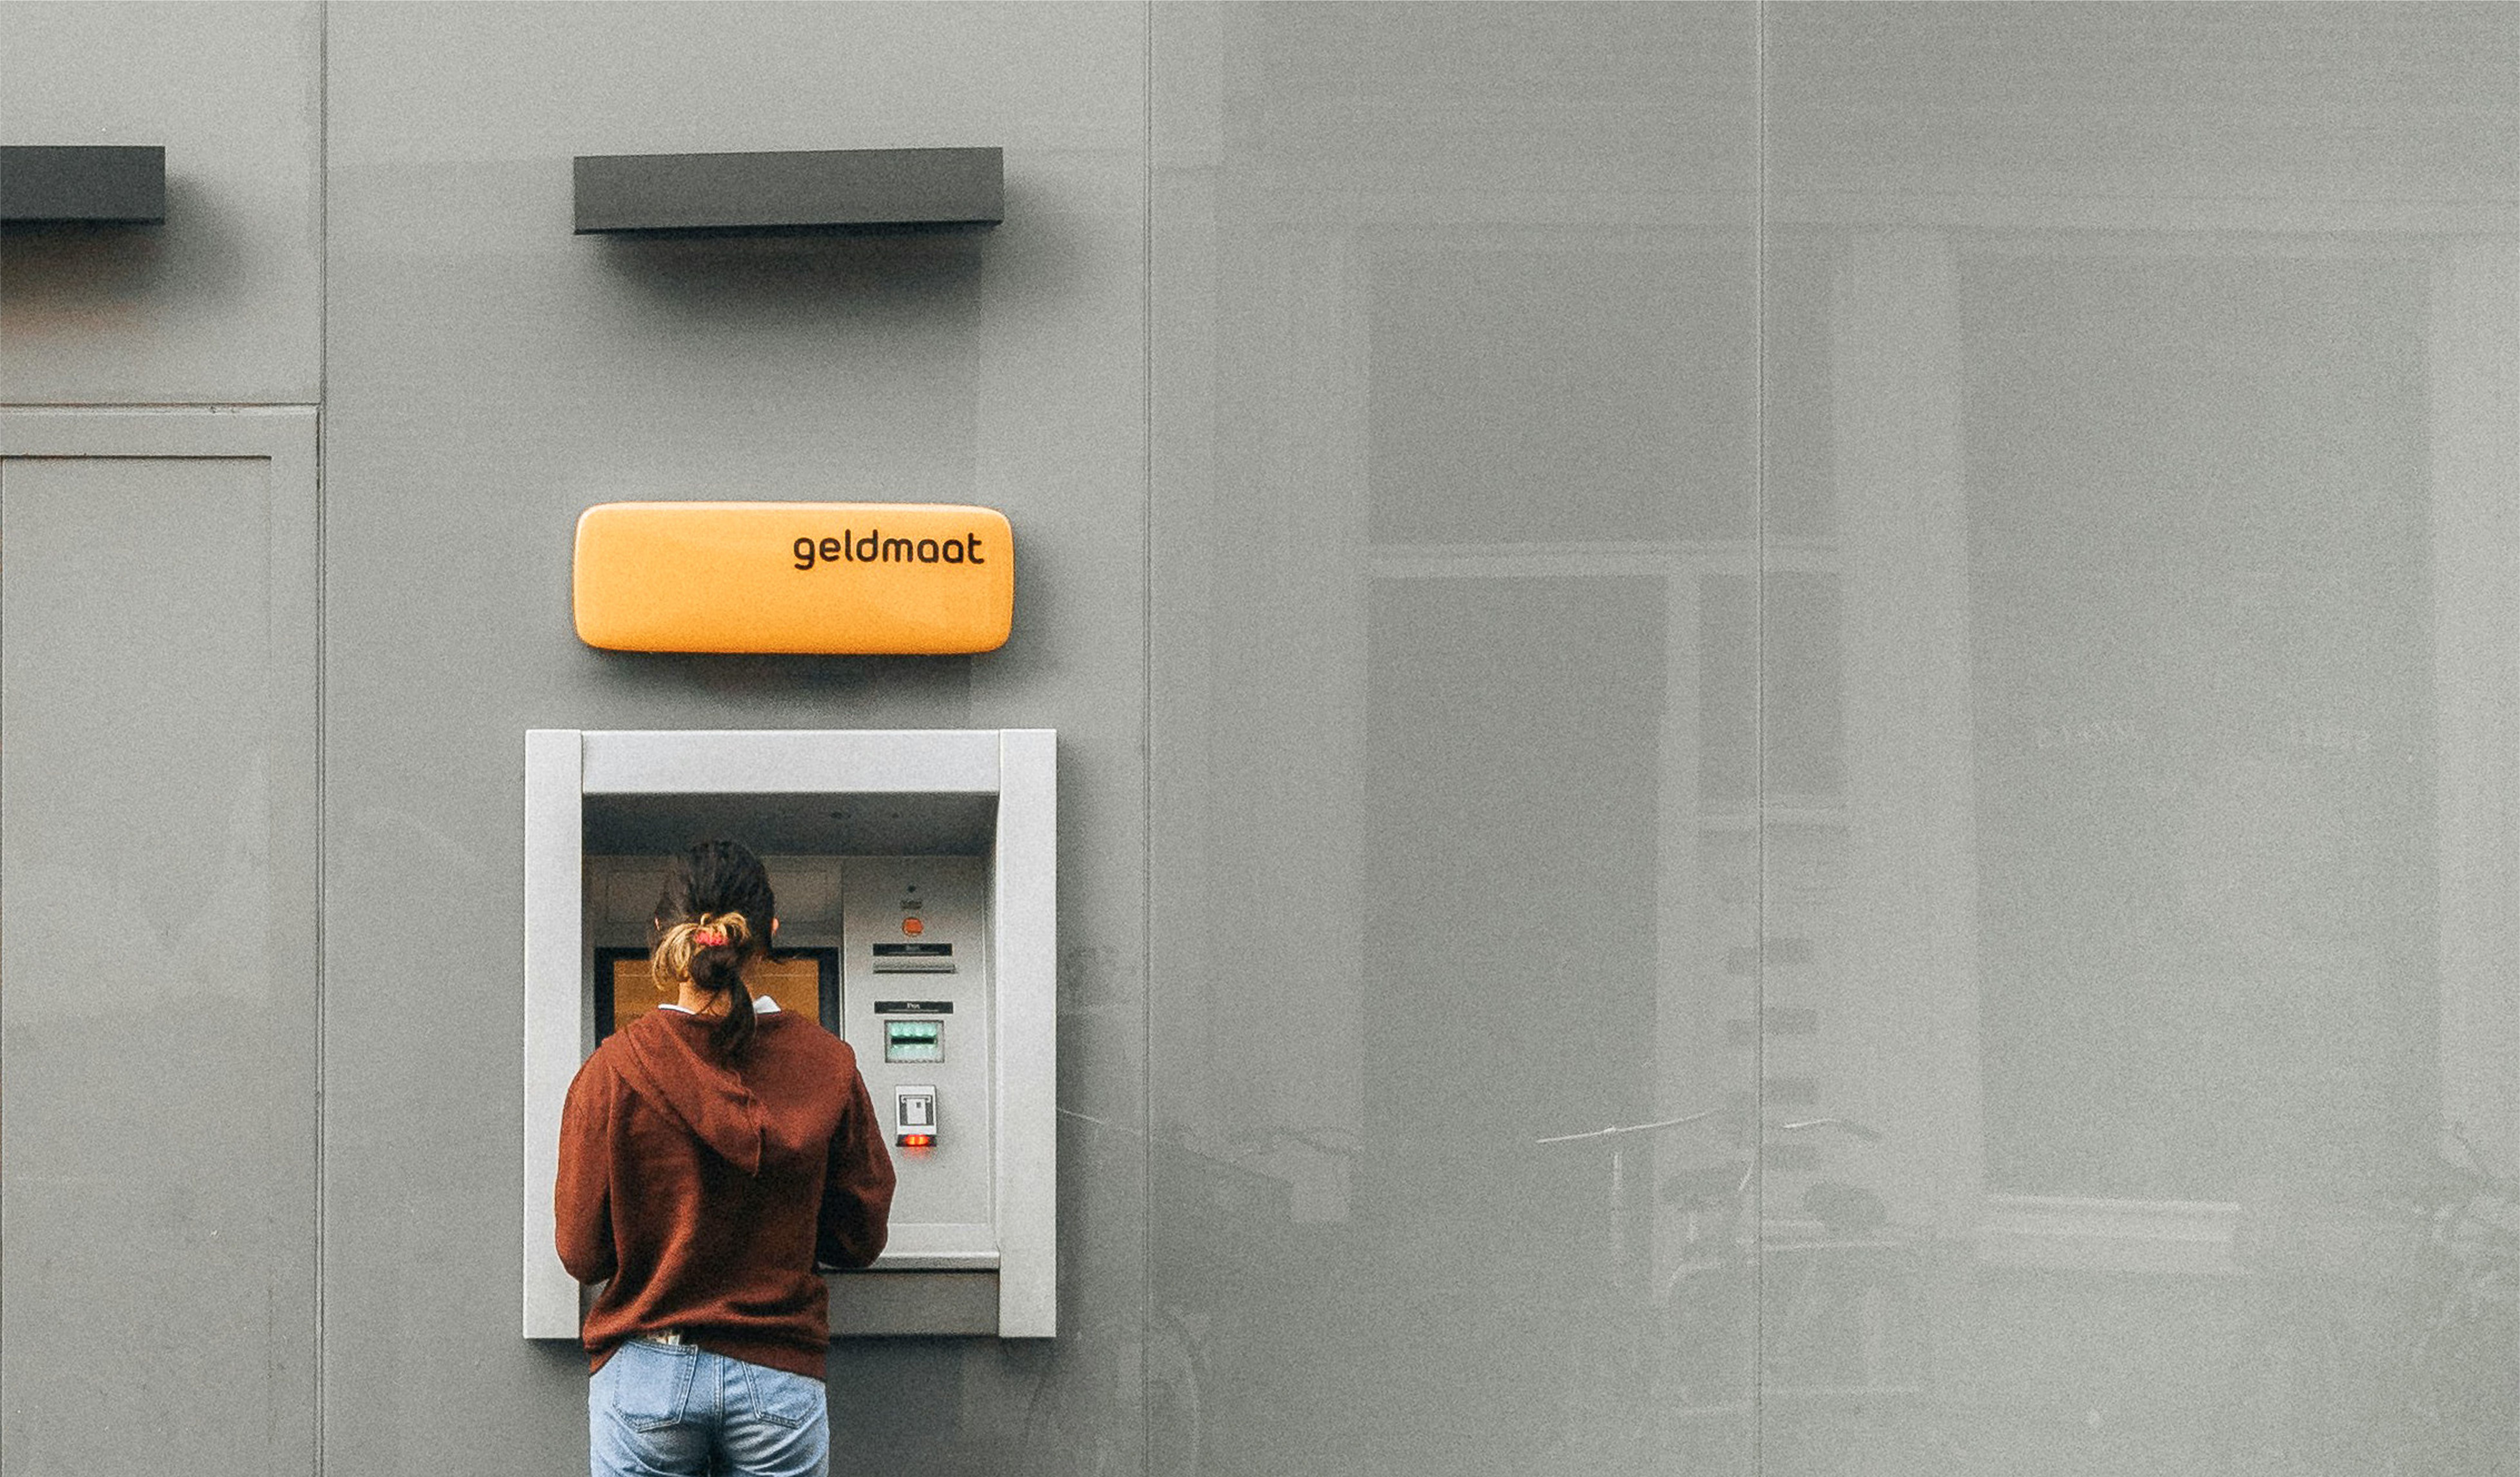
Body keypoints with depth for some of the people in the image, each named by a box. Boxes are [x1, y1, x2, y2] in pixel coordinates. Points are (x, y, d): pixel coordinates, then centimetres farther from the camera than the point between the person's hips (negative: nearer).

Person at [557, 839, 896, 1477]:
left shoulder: (613, 1071, -9)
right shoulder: (828, 1066, -4)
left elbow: (583, 1254, -3)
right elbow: (861, 1238, 4)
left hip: (644, 1375, -1)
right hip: (781, 1378, 1)